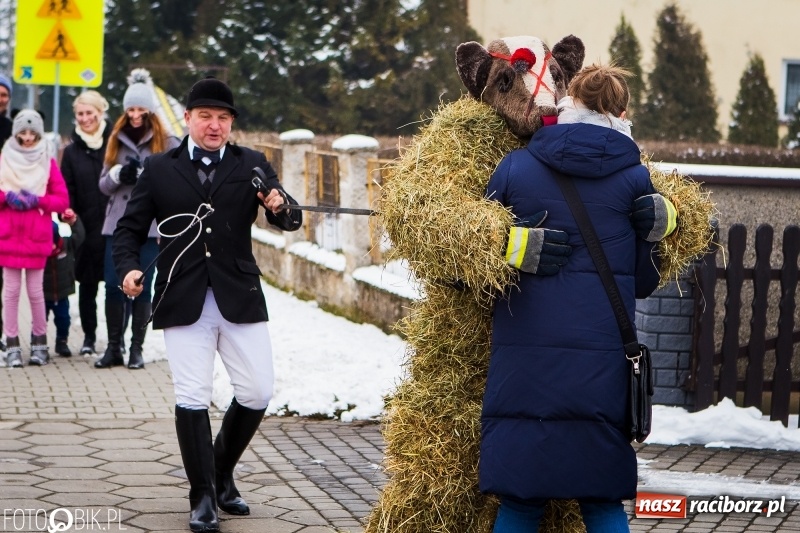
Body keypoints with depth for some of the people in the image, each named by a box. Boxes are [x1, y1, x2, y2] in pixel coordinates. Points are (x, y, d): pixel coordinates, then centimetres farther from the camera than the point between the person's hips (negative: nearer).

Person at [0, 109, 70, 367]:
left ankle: (39, 342, 13)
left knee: (35, 290, 1)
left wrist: (37, 200, -12)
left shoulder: (48, 161, 5)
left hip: (37, 236, 0)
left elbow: (63, 200, 2)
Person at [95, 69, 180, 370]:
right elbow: (103, 184, 11)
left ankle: (136, 349, 9)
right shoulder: (117, 141, 12)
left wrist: (145, 176, -17)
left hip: (150, 227, -3)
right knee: (113, 286, 1)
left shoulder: (167, 144, 1)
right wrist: (119, 174, -9)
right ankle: (113, 348, 10)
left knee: (142, 287, 1)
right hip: (117, 224, 3)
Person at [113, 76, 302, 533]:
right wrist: (129, 268, -11)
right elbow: (130, 228, 9)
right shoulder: (160, 169, 7)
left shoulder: (252, 165, 7)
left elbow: (292, 221, -2)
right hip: (184, 303, -1)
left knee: (258, 392, 2)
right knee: (192, 398, -3)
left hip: (241, 300, 1)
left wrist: (281, 207, -26)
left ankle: (222, 474, 26)